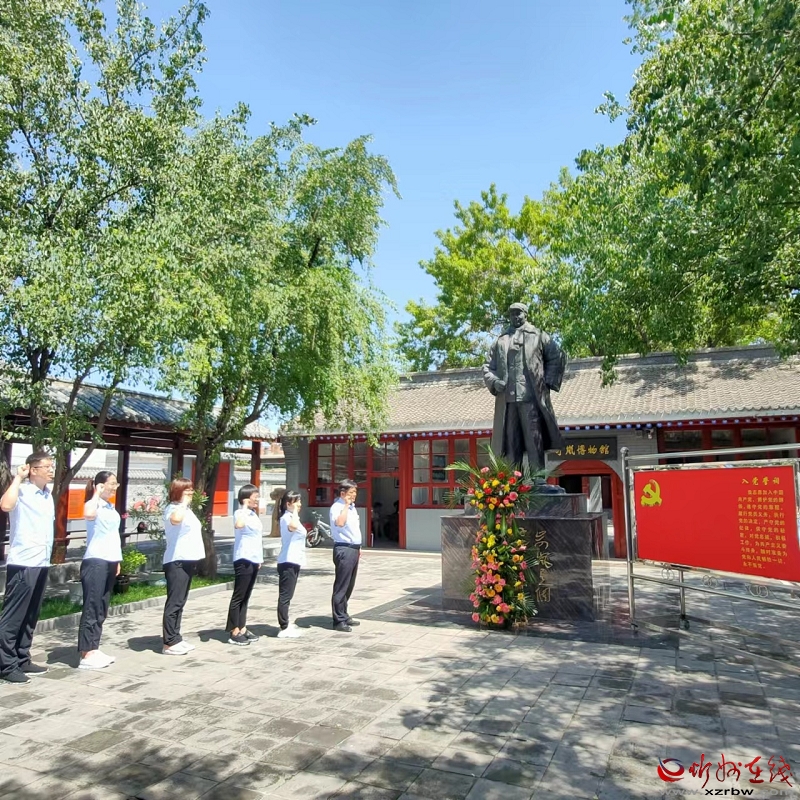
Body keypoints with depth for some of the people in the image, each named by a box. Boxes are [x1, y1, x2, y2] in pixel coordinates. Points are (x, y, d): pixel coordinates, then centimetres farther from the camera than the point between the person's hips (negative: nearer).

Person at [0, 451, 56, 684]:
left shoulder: (48, 495, 14)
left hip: (42, 564, 8)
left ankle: (22, 660, 24)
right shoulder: (21, 491, -10)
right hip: (22, 564, -8)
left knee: (30, 616, 14)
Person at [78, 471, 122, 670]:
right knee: (92, 608, -5)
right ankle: (86, 655, -1)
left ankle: (94, 649, 19)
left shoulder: (111, 507, 16)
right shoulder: (94, 504, -10)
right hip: (95, 562, -9)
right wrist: (96, 494, -20)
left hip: (109, 561, 9)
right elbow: (88, 514, -36)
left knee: (101, 609, 12)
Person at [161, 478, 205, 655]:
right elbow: (175, 519, -37)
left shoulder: (187, 509, 17)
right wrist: (184, 502, -24)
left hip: (187, 560, 10)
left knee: (180, 602, 14)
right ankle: (170, 643, 1)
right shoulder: (173, 508, -13)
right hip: (176, 561, -10)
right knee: (175, 602, -5)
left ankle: (176, 638, 21)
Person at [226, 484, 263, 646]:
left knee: (246, 597, 13)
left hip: (254, 560, 9)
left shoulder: (254, 514, 14)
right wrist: (245, 507, -25)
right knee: (238, 596, -2)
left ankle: (242, 629, 20)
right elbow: (238, 525, -37)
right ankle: (234, 632, 4)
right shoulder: (240, 513, -12)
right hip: (243, 560, -9)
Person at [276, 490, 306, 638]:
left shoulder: (292, 517, 16)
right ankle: (284, 628, 0)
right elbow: (293, 526, -41)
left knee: (287, 595, 16)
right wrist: (295, 511, -28)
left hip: (294, 561, 10)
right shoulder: (286, 518, -17)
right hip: (287, 562, -10)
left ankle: (286, 624, 25)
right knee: (285, 596, -4)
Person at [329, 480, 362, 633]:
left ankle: (344, 615, 27)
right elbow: (339, 522, -34)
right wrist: (346, 505, -25)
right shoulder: (337, 507, -13)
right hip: (344, 550, -9)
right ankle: (339, 621, 3)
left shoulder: (352, 507, 15)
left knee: (349, 586, 16)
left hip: (353, 549, 9)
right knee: (341, 586, -4)